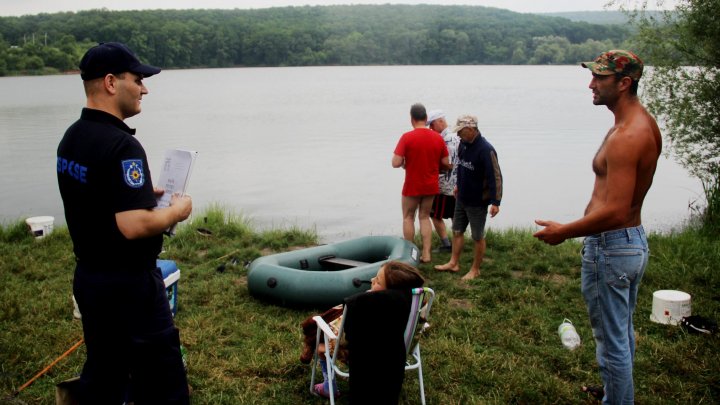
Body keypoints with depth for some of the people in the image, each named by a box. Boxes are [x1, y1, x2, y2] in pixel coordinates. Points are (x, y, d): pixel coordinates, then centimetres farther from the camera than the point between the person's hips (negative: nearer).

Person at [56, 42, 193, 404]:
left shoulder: (71, 138, 6)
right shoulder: (120, 145, -23)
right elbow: (134, 226, -29)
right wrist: (175, 211, -13)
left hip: (88, 277, 9)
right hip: (128, 283, -9)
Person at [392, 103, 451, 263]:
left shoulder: (407, 137, -15)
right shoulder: (438, 138, -3)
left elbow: (396, 163, -18)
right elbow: (446, 163, 2)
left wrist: (405, 162, 4)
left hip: (412, 186, -4)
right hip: (431, 186, 4)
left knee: (408, 218, 12)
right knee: (425, 217, 16)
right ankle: (426, 253, 11)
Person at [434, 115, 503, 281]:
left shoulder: (486, 150, -24)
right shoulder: (463, 144, 0)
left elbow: (495, 177, -23)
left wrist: (495, 202, -25)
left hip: (478, 201, -8)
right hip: (462, 198, 8)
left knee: (478, 237, 6)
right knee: (457, 231, 16)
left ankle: (475, 270, 19)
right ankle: (454, 263, 30)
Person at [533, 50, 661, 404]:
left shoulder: (625, 137, -25)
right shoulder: (645, 124, 7)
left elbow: (615, 212, -30)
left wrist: (563, 232, -18)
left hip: (609, 247, -11)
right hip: (635, 241, 11)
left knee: (612, 340, 4)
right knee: (622, 333, 26)